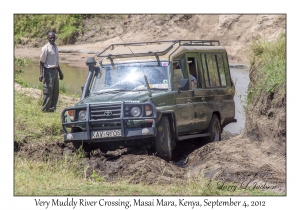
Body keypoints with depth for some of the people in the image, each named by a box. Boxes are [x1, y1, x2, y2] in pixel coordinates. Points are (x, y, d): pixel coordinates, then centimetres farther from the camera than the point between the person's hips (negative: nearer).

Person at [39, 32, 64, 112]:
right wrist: (41, 74, -22)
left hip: (55, 71, 8)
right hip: (48, 71, -8)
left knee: (56, 91, 11)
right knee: (48, 91, -6)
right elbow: (42, 62, -15)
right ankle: (45, 109, 2)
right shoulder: (46, 48, -12)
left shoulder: (55, 47, 12)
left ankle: (52, 108, 19)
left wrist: (60, 72, 24)